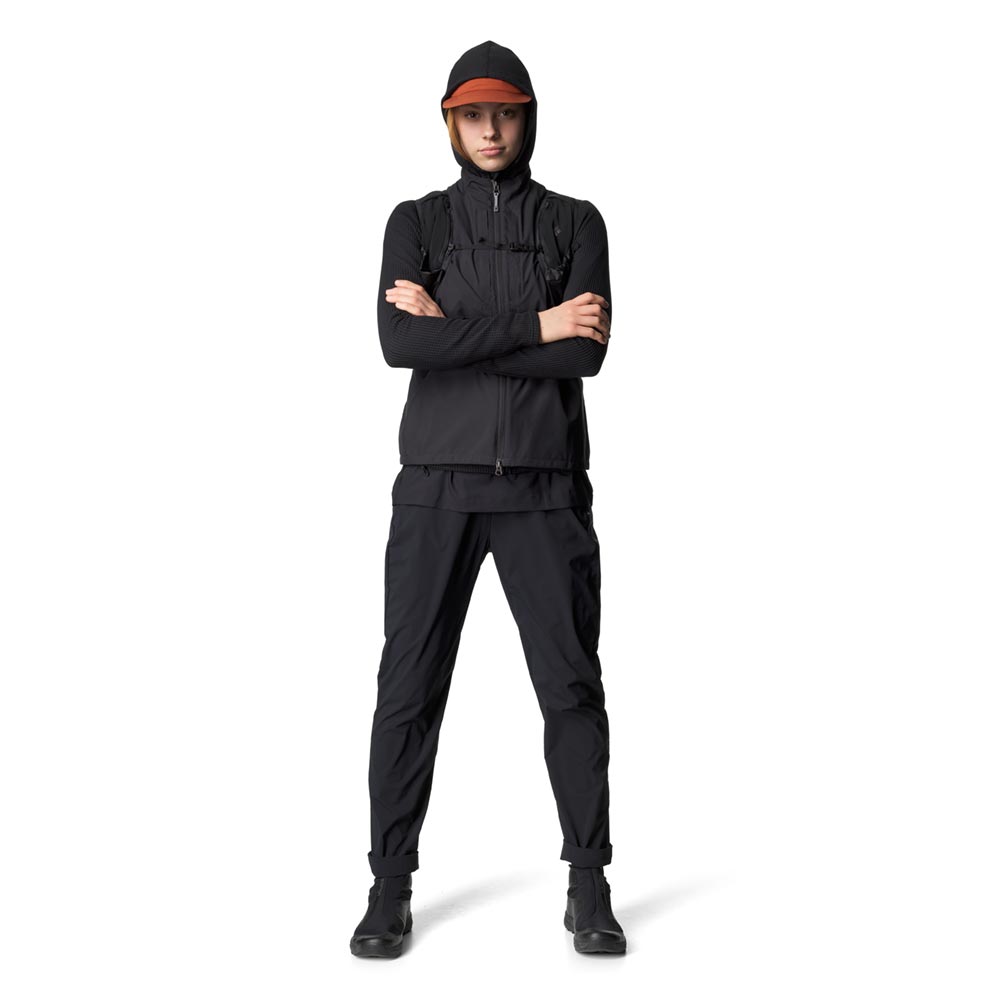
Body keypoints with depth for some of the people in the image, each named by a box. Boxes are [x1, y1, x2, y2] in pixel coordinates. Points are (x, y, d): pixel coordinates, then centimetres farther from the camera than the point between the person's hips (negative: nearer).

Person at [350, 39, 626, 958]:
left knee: (571, 685, 0)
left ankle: (590, 891, 10)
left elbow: (586, 353, -9)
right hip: (438, 484, 0)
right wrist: (536, 326, -12)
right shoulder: (416, 222, 8)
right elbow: (400, 343, -11)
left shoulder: (575, 223, 8)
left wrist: (455, 328, -10)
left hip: (545, 486, 0)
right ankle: (391, 890, 10)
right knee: (409, 689, 0)